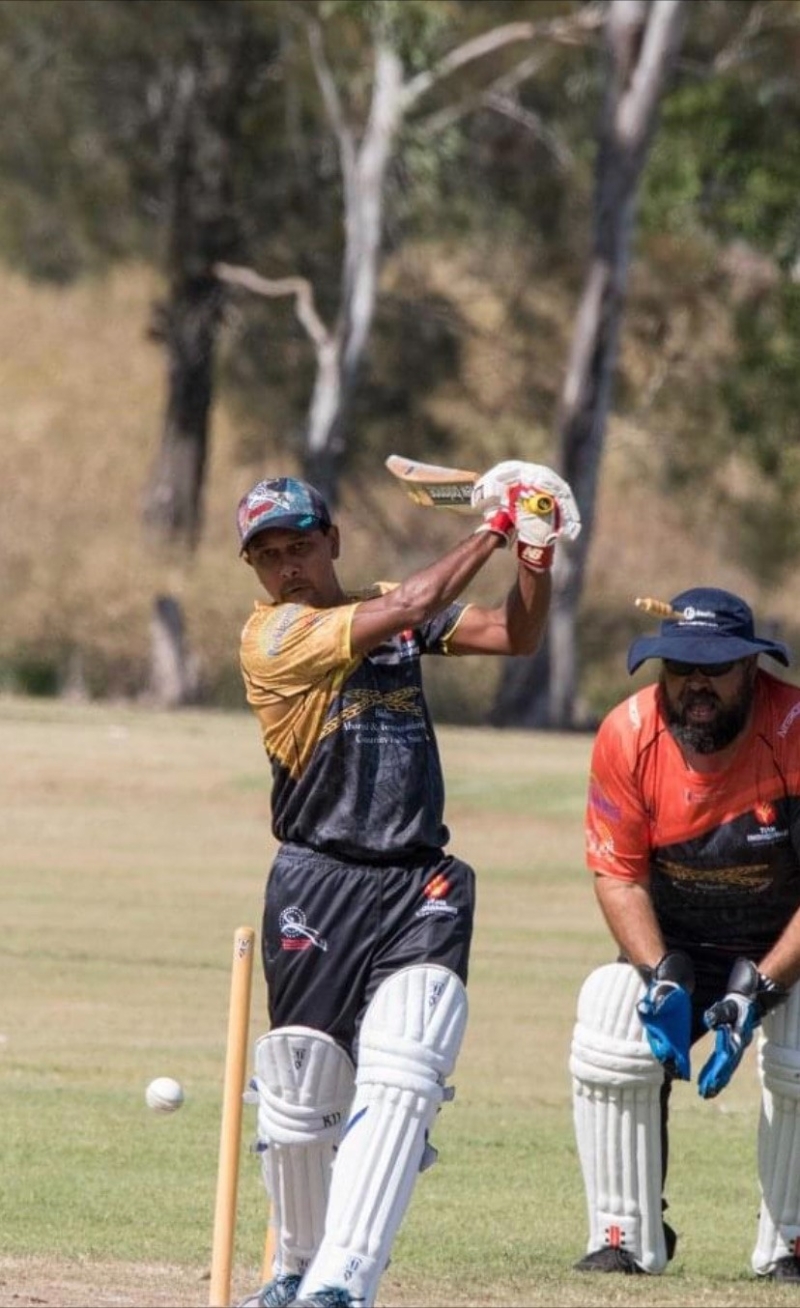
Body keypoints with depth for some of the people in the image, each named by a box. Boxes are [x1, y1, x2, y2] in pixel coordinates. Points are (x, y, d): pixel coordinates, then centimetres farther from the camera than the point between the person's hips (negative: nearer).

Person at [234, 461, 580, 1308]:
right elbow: (407, 611, -14)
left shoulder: (389, 604, 14)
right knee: (301, 1092, 1)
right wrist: (492, 529, -5)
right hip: (316, 886, -3)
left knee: (398, 1082, -16)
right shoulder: (270, 635, -5)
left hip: (419, 888, 3)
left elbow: (517, 636, 11)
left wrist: (535, 556, -6)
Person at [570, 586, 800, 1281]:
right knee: (610, 1045, -21)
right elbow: (618, 876, -12)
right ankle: (625, 1240, -7)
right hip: (668, 940, 2)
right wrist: (661, 979, -26)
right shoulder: (628, 735, -19)